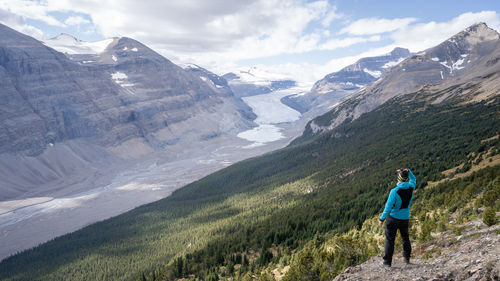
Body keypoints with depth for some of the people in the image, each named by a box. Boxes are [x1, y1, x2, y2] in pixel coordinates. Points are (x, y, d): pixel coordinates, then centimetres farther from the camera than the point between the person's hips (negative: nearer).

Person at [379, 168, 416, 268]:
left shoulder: (395, 191, -23)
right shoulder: (411, 188, -8)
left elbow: (388, 207, -21)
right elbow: (413, 179, 18)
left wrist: (382, 218, -12)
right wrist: (408, 171, 8)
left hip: (393, 217, -5)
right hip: (405, 218, 5)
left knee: (390, 239, 4)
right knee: (405, 238, 24)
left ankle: (387, 261, 7)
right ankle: (407, 258, 34)